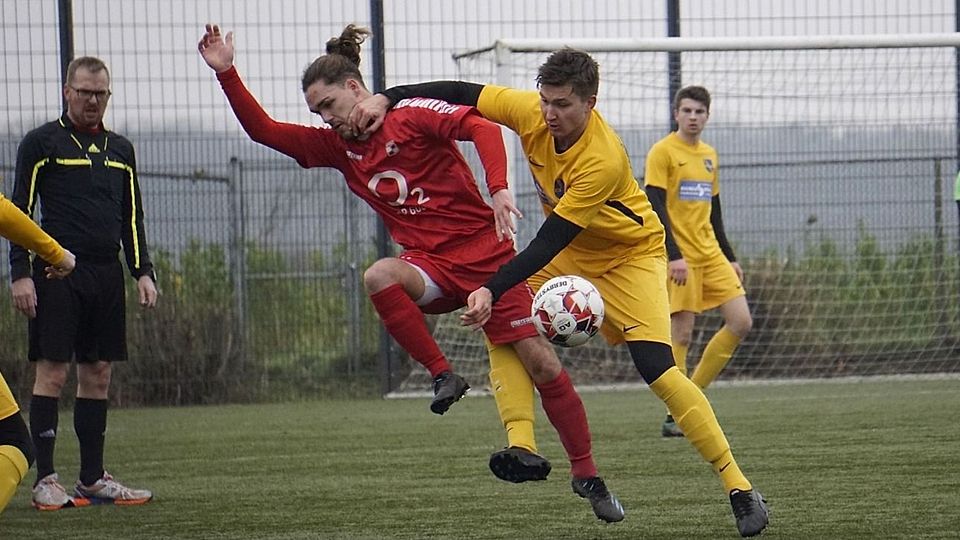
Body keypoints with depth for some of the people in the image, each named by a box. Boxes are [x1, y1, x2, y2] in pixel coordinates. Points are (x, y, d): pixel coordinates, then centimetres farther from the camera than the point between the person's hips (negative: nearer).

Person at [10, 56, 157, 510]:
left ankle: (93, 479, 11)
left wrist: (142, 272, 11)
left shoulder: (120, 150, 17)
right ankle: (45, 481, -7)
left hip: (106, 276, 5)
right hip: (57, 275, -5)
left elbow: (132, 217, 21)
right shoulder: (41, 143, 1)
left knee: (98, 374, 6)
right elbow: (20, 212, -2)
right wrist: (20, 274, -10)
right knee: (52, 372, -8)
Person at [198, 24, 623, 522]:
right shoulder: (336, 147, 9)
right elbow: (264, 130, 7)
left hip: (484, 252, -4)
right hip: (431, 264, 4)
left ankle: (587, 476, 6)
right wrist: (225, 73, -3)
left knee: (539, 361, -6)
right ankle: (442, 374, -19)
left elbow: (483, 129, -21)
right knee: (379, 277, -32)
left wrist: (498, 189, -35)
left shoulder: (413, 116, -9)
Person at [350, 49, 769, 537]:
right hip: (570, 254, 8)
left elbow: (549, 242, -35)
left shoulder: (603, 161, -35)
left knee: (657, 369, -20)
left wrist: (492, 290, -39)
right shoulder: (532, 113, -17)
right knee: (503, 318, -12)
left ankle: (739, 487, -16)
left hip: (629, 255, -7)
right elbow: (462, 94, -6)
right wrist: (386, 98, -13)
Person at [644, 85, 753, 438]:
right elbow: (656, 207, -13)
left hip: (711, 254, 7)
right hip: (680, 257, -7)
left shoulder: (709, 156, 17)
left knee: (741, 322, -2)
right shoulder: (663, 152, -6)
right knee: (681, 334, -7)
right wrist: (673, 256, -22)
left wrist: (730, 257, 20)